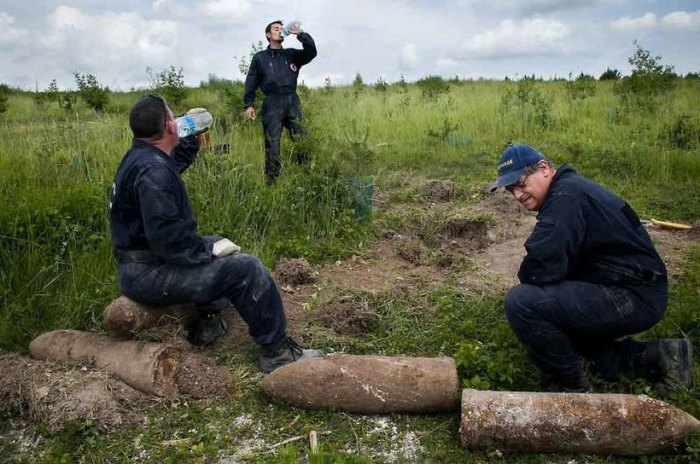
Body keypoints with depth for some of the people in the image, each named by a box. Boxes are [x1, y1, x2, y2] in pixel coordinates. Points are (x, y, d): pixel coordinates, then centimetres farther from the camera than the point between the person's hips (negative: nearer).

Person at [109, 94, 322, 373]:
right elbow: (166, 237, -31)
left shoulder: (140, 157, 9)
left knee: (218, 244, 28)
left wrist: (192, 138, 24)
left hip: (142, 260, 11)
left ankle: (207, 322, 23)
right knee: (245, 268, -16)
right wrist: (209, 250, -19)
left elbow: (175, 163, 33)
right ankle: (277, 352, -4)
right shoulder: (152, 170, -24)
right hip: (149, 274, -11)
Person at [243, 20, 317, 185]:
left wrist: (301, 34, -6)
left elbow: (311, 52, 1)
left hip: (292, 101, 2)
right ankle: (272, 181, 3)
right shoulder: (259, 57, 11)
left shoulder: (291, 54, 16)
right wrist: (249, 104, 0)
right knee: (272, 144, -2)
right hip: (272, 104, -2)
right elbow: (251, 82, 8)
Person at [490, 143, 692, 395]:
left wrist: (527, 280, -4)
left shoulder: (566, 195, -18)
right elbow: (559, 262, 19)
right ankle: (651, 357, 16)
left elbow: (540, 270, -26)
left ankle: (571, 386, -1)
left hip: (634, 297, -11)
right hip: (636, 291, 11)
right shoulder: (568, 188, 14)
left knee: (521, 303, -21)